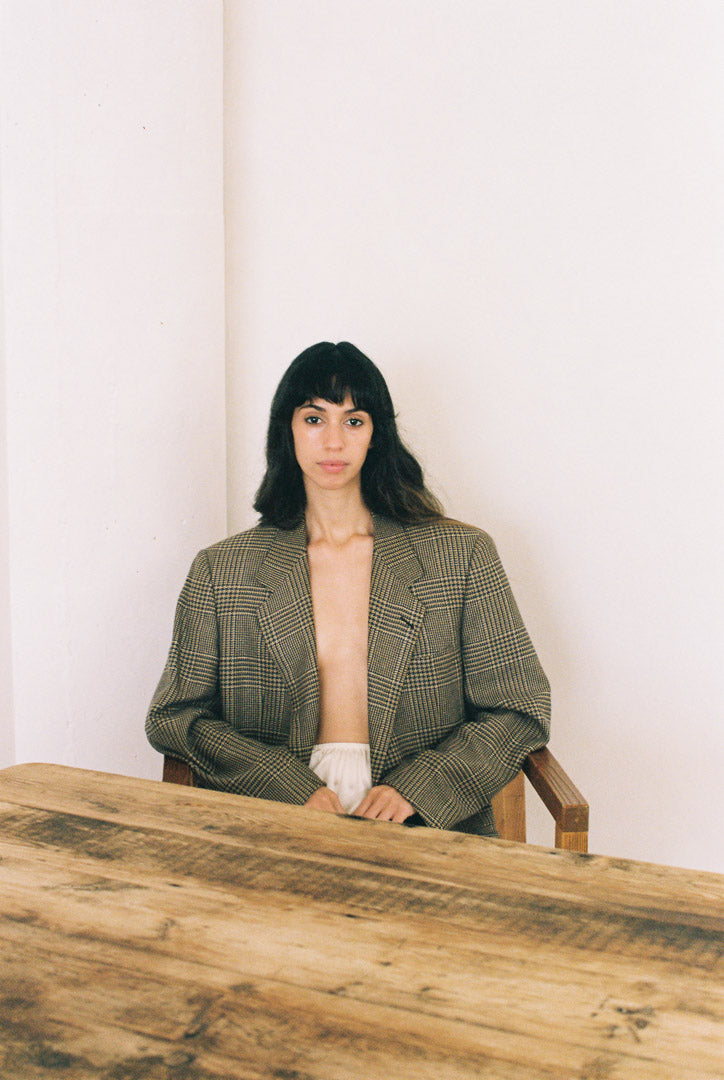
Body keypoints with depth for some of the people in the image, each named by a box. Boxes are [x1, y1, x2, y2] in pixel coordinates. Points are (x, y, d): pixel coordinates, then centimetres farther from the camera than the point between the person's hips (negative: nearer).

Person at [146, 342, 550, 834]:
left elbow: (520, 708, 6)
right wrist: (292, 790, -10)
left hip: (428, 830, 0)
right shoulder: (221, 570, 9)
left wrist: (413, 789, -9)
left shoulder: (462, 554, 6)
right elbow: (173, 715, 6)